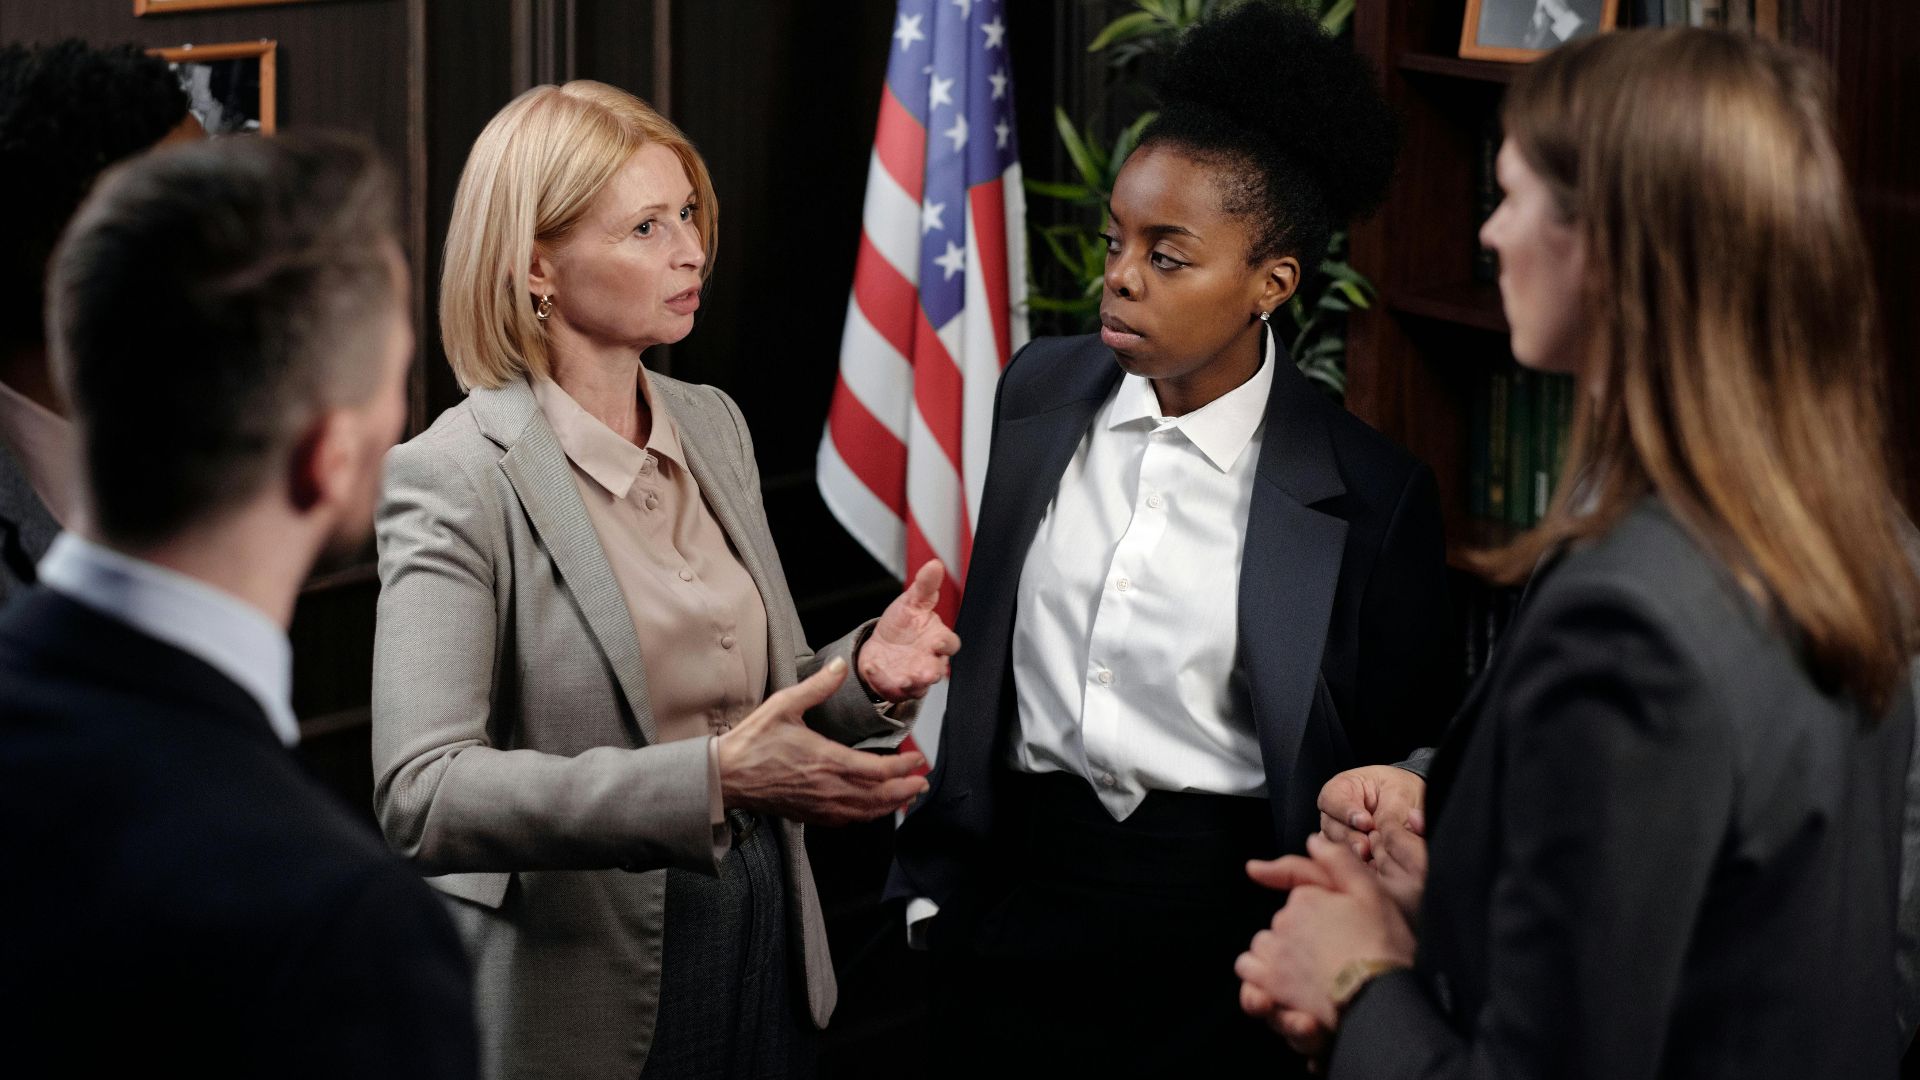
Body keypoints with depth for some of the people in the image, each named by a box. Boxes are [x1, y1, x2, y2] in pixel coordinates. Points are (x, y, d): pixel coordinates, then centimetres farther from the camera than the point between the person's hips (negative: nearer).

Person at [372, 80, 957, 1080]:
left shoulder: (713, 426, 8)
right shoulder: (457, 479, -15)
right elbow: (422, 797, -25)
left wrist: (866, 671, -5)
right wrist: (710, 779, -32)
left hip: (769, 957, 7)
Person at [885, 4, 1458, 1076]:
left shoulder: (1369, 493, -11)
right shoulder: (1043, 389, 2)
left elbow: (1402, 761, -3)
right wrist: (937, 877, 11)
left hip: (1222, 922, -4)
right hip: (1021, 894, 4)